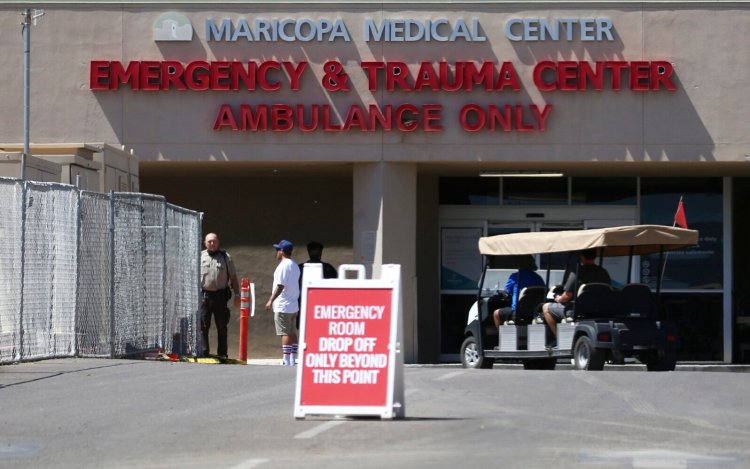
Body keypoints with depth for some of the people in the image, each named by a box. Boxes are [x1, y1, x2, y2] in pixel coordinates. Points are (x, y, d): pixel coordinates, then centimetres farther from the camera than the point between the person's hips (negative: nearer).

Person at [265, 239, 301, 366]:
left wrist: (271, 300, -16)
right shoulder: (295, 266, 14)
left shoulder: (283, 266, -13)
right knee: (292, 333, 11)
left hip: (283, 306, -9)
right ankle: (293, 359, 14)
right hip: (294, 305, 9)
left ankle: (286, 360, -11)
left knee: (285, 333, -9)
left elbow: (280, 286, -19)